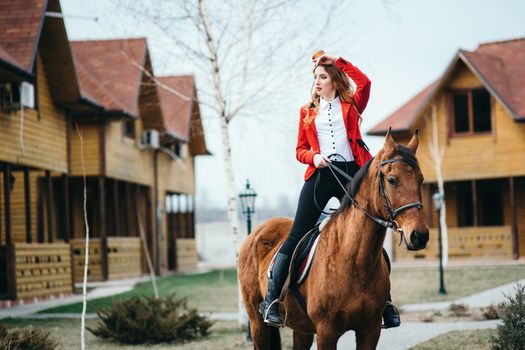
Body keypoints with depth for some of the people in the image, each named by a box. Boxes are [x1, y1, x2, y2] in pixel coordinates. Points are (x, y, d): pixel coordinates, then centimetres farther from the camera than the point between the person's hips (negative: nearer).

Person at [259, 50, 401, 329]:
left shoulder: (351, 106, 14)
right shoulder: (308, 112, 17)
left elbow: (364, 82, -6)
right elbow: (300, 150, 15)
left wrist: (337, 61, 1)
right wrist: (313, 156, -7)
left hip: (351, 173, 0)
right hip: (320, 174, 0)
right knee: (297, 235, -6)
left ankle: (385, 302, 7)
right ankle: (271, 299, -3)